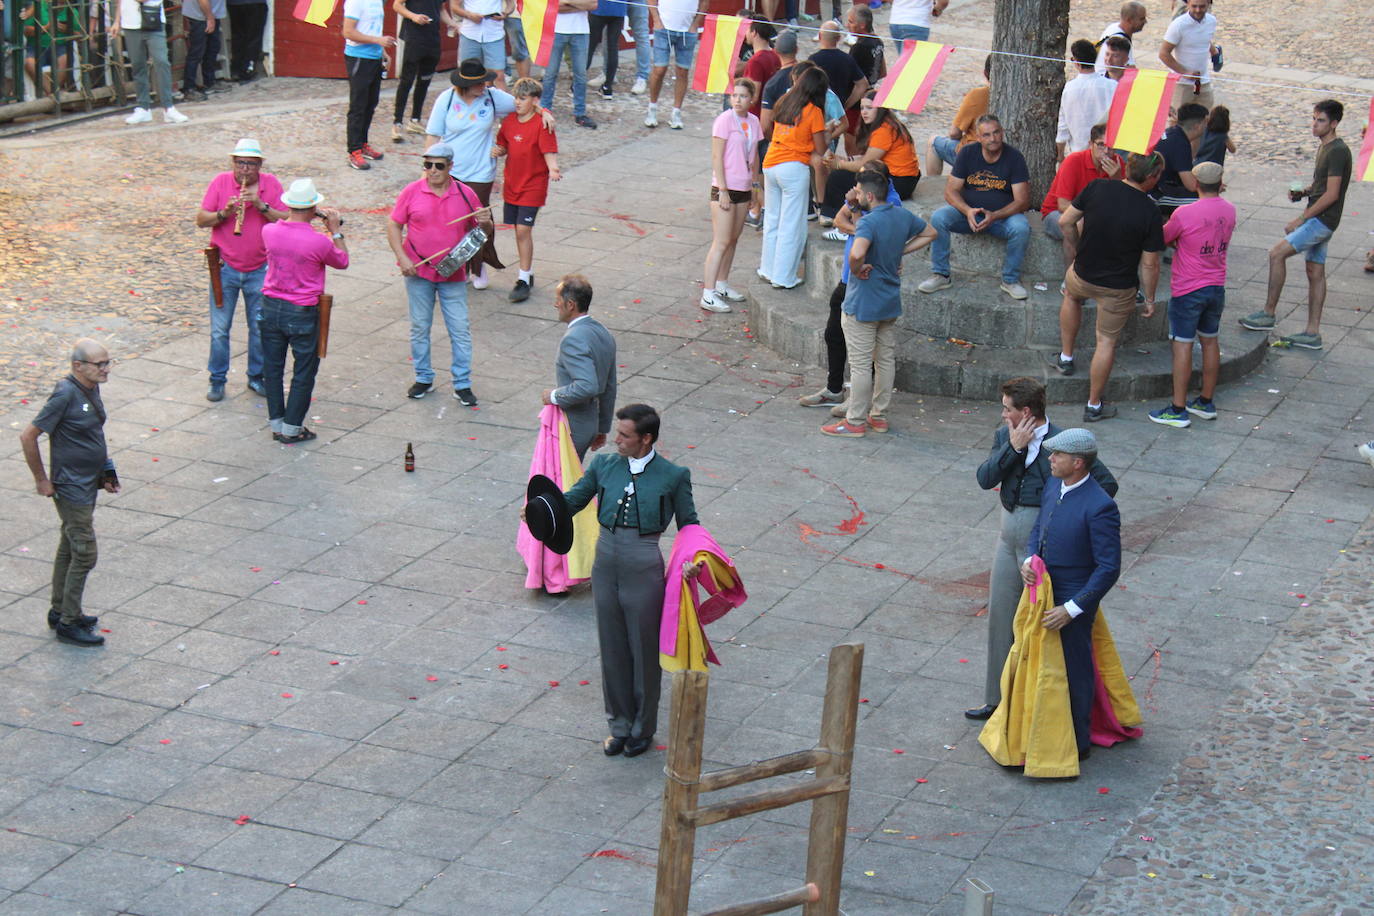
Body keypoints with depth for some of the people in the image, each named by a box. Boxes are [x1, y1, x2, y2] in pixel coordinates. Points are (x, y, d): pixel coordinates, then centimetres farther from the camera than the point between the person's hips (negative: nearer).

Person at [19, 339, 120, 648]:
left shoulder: (91, 389, 3)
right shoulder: (65, 394, -23)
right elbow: (28, 436, -20)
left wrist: (105, 469, 15)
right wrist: (42, 480, -14)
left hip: (88, 483, 9)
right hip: (71, 488, -9)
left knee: (68, 549, 19)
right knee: (84, 555, -5)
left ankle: (60, 610, 31)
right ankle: (68, 623, 4)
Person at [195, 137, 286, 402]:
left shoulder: (271, 184, -2)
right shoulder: (220, 182, -4)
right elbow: (201, 220, -4)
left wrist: (262, 206, -21)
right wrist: (223, 213, -21)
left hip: (260, 269, 1)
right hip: (225, 268, -1)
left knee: (260, 327, 9)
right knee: (219, 329, 2)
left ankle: (256, 376, 25)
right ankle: (217, 380, 13)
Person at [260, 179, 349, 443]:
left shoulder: (269, 231, -7)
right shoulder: (319, 242, -21)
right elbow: (342, 262, -2)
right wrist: (336, 231, 4)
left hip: (271, 308, 5)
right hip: (302, 313, -5)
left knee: (272, 368, 17)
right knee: (303, 372, 10)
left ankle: (276, 423, 25)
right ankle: (292, 428, 15)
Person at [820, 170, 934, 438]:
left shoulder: (869, 222, -23)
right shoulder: (903, 216, 2)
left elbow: (857, 253, -42)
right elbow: (930, 234, 19)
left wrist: (856, 269, -21)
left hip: (863, 303, -8)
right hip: (891, 303, 8)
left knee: (860, 364, 0)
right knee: (886, 360, 15)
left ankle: (855, 422, 7)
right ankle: (879, 416, 25)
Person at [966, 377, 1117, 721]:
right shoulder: (1004, 436, 2)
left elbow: (1106, 484, -12)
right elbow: (985, 479, -8)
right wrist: (1013, 447, -17)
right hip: (1009, 535, 7)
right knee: (1001, 615, 14)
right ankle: (998, 698, 28)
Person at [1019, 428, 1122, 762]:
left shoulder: (1100, 508, -27)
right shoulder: (1053, 486, -2)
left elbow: (1109, 568, -23)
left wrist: (1071, 609, -23)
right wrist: (1029, 559, -7)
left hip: (1074, 599, -8)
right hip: (1044, 589, 8)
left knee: (1074, 669, 9)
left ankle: (1077, 743, 27)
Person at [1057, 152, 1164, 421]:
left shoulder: (1097, 188, -14)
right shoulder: (1150, 212, -20)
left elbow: (1065, 222, -5)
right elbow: (1150, 264, -14)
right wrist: (1150, 298, 0)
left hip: (1083, 275, 3)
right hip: (1118, 288, -3)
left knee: (1071, 294, 37)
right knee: (1107, 342, 13)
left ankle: (1066, 357, 40)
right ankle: (1094, 406, 21)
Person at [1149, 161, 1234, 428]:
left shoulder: (1185, 213, -19)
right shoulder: (1229, 211, -1)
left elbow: (1162, 239, -6)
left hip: (1187, 290, -6)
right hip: (1217, 287, 6)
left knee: (1182, 346, 0)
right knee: (1210, 341, 17)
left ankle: (1178, 410, 2)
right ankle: (1206, 403, 26)